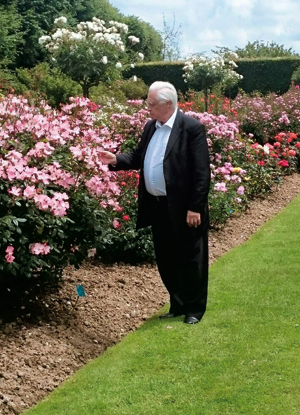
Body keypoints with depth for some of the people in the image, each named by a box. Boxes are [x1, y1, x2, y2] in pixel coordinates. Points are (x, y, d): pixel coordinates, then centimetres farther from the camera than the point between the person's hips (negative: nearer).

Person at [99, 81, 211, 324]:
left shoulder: (191, 128, -14)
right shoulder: (151, 127, 9)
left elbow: (202, 172, -16)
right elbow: (138, 157, 16)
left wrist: (195, 208, -18)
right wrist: (116, 160, -3)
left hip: (184, 209, -7)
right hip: (159, 207, 7)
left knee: (191, 260, 6)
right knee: (166, 260, 15)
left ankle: (194, 309, 20)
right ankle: (178, 305, 30)